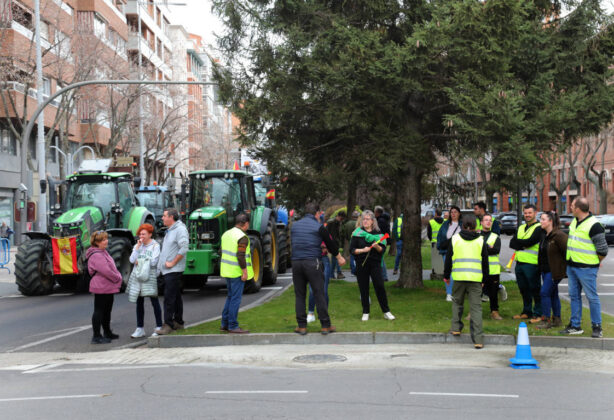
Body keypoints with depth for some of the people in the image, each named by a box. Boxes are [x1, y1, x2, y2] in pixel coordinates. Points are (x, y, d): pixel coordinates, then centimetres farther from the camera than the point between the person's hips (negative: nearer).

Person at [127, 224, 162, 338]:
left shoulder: (155, 245, -2)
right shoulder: (137, 246, 13)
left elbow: (153, 262, -12)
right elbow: (132, 260, 1)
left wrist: (140, 261, -3)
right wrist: (137, 247, -4)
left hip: (150, 276, -5)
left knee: (154, 301, -5)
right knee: (139, 302, 8)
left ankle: (159, 328, 0)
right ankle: (140, 329, 15)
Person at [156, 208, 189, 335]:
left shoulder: (180, 230, -13)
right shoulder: (170, 230, 18)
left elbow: (184, 248, -23)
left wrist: (172, 263, -19)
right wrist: (162, 263, 15)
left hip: (173, 270, -10)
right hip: (167, 271, 10)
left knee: (169, 298, -11)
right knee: (175, 297, 15)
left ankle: (168, 325, -9)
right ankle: (178, 322, 22)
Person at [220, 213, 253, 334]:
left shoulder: (226, 234, 11)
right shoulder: (242, 237, -16)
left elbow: (222, 251, 16)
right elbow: (240, 256, -23)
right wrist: (245, 272, -17)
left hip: (227, 271, 9)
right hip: (237, 272, -8)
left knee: (230, 297, 17)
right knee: (235, 298, -3)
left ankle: (224, 324, 19)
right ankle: (233, 326, 1)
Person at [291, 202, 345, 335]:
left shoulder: (295, 225, 11)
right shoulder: (319, 227, -2)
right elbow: (331, 244, 6)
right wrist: (339, 257, 23)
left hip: (296, 263, 4)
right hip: (312, 263, -4)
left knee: (299, 295, 10)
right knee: (319, 294, 2)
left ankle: (301, 326, 10)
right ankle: (325, 326, 6)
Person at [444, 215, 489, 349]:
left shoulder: (455, 239, 4)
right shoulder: (481, 240, 6)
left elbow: (448, 259, 8)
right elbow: (485, 262, 10)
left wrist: (446, 276, 19)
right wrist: (485, 279, 19)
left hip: (459, 277, 0)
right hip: (476, 278, 0)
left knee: (457, 302, 23)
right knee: (476, 307, -1)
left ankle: (456, 328, 24)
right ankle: (478, 339, -6)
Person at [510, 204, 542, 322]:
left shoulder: (538, 228, -6)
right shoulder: (521, 228, 18)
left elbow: (530, 241, -18)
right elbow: (512, 243, 7)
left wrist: (518, 242, -3)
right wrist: (523, 245, -10)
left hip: (532, 264, -7)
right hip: (519, 263, 7)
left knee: (535, 289, -2)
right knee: (523, 289, 15)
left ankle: (538, 314, 6)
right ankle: (527, 312, 27)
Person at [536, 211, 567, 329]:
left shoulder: (559, 235, -17)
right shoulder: (544, 234, 9)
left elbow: (567, 251, -17)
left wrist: (567, 268, -13)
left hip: (555, 270, -9)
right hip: (545, 270, 9)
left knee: (545, 292, -10)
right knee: (553, 294, 14)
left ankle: (546, 320, -2)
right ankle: (557, 319, 22)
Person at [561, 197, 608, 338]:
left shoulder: (594, 225, -17)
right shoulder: (574, 222, 10)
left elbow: (602, 249, -14)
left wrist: (595, 262, -2)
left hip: (586, 268, -8)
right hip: (571, 266, 9)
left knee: (592, 297, -1)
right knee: (574, 296, 12)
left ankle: (597, 327, 8)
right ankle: (575, 326, 20)